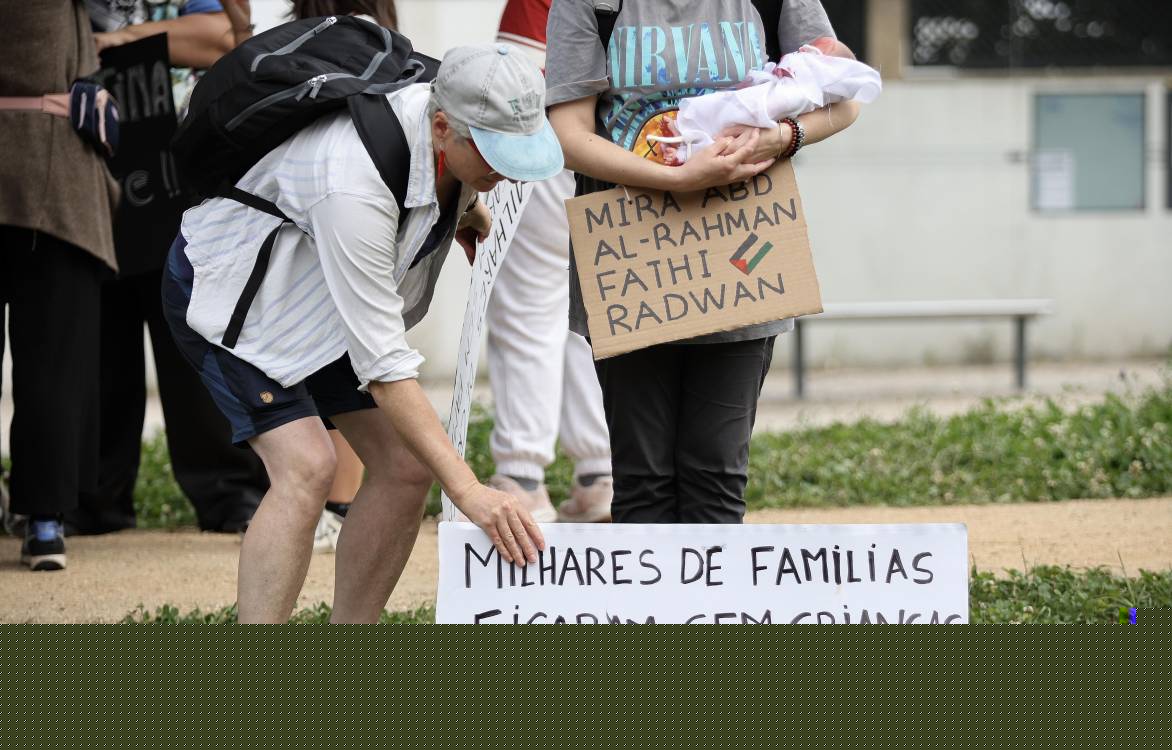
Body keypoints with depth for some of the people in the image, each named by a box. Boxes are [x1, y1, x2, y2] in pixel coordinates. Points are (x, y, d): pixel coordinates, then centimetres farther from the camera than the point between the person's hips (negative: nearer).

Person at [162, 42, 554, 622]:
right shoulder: (355, 188, -41)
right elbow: (383, 366, -40)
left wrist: (468, 208, -2)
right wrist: (468, 491, -42)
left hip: (319, 291, 8)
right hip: (229, 286, -8)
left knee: (405, 465, -4)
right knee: (306, 466, -26)